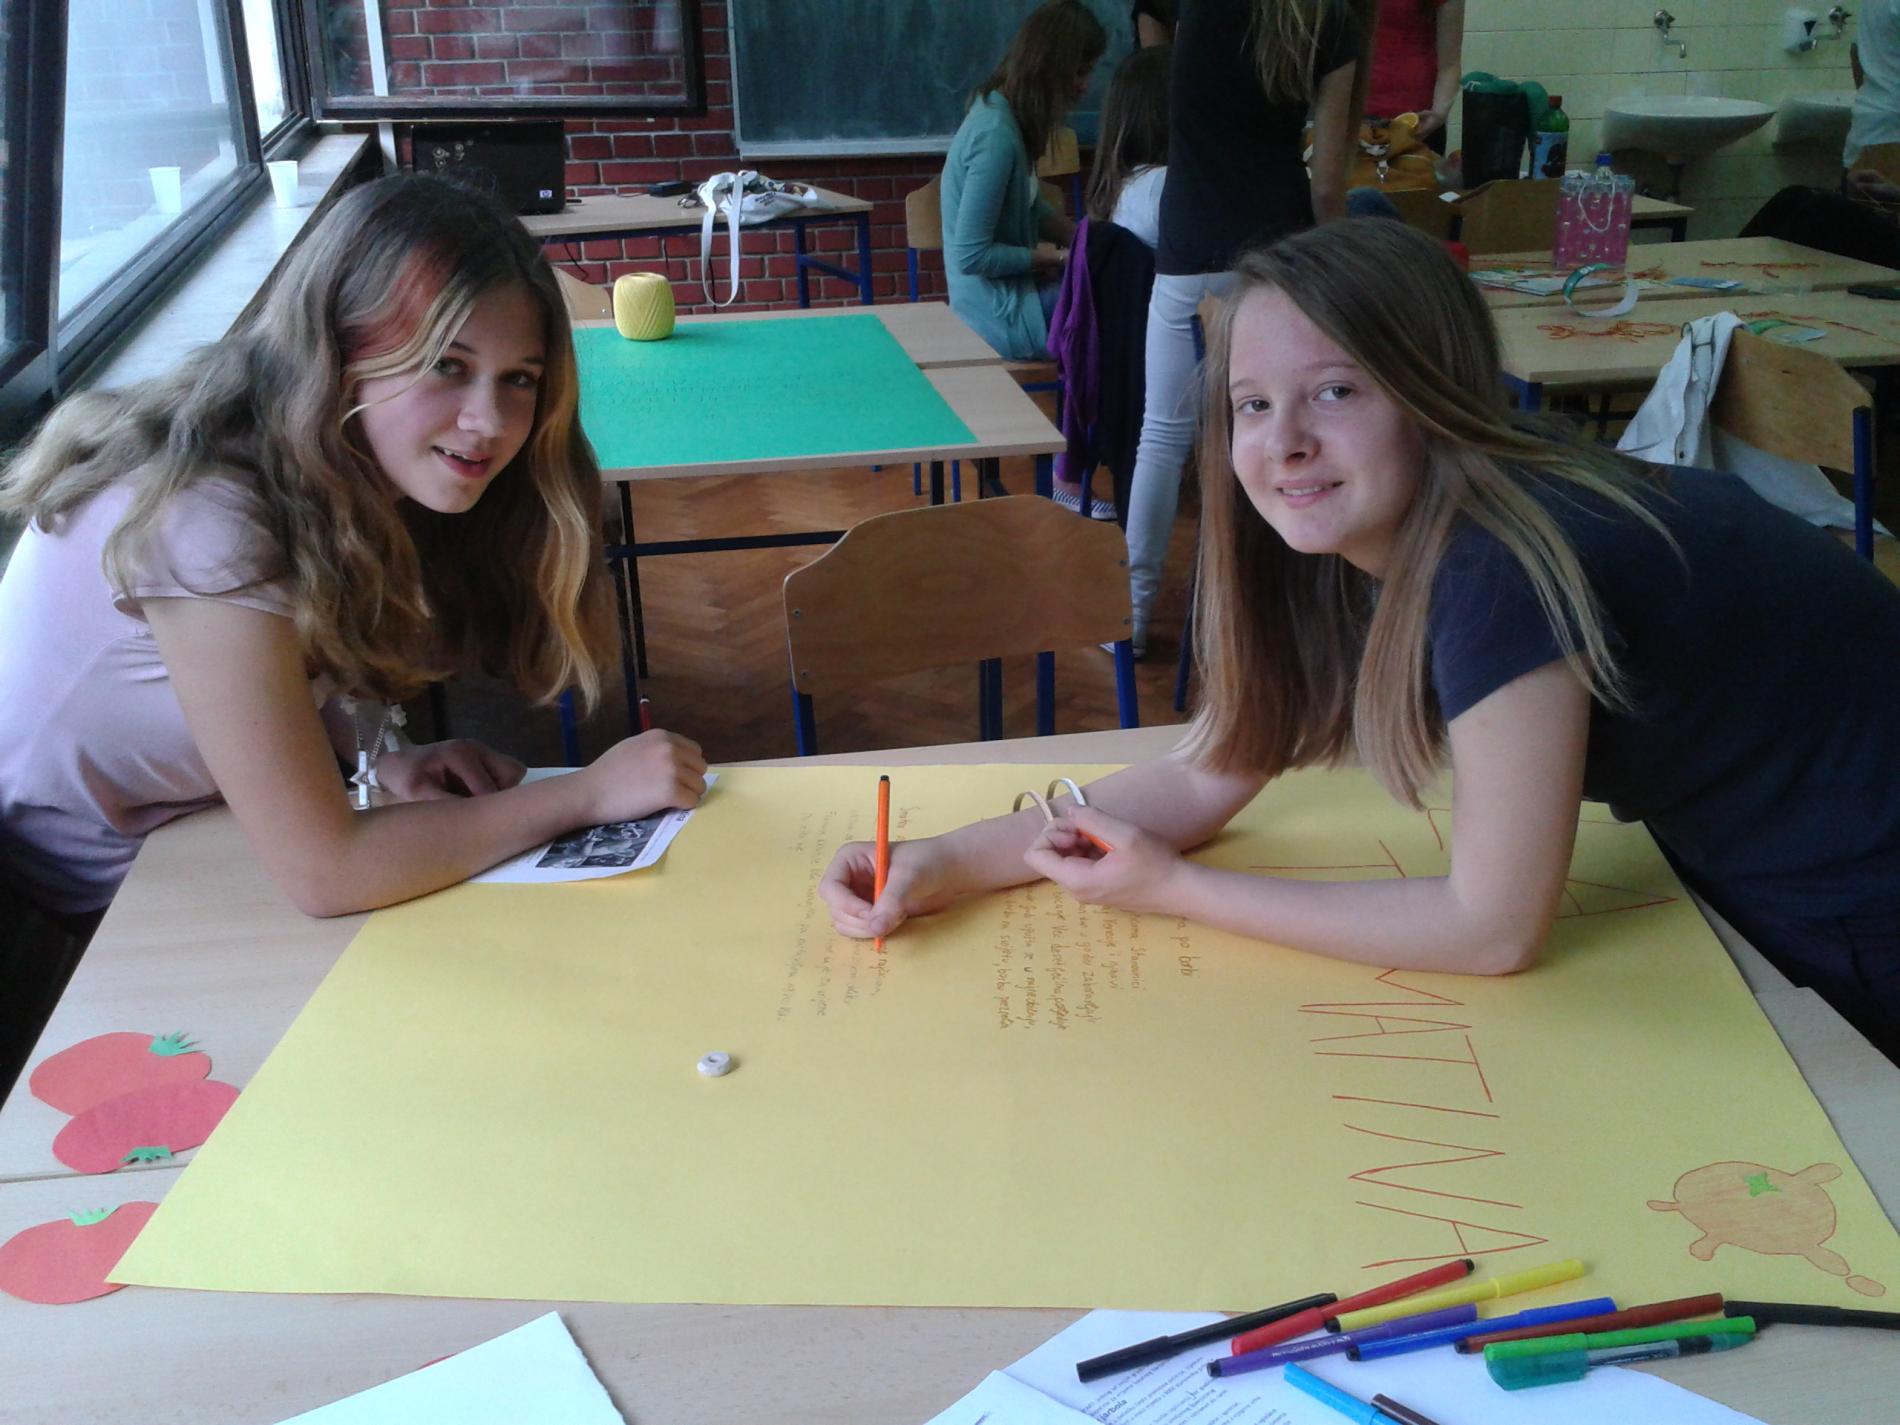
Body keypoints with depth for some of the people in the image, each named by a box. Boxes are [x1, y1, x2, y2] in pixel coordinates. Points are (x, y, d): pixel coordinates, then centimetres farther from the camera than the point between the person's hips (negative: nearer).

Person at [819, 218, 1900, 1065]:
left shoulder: (1500, 571, -34)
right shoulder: (1332, 550, -10)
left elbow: (1494, 928, -27)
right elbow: (1205, 776, -4)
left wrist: (1173, 890, -22)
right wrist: (948, 866, -15)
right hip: (1752, 882, 6)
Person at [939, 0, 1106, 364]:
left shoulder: (1000, 110, 5)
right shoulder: (996, 135, -23)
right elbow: (971, 255, -23)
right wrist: (1049, 256, -12)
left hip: (1009, 289, 9)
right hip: (1002, 314, -9)